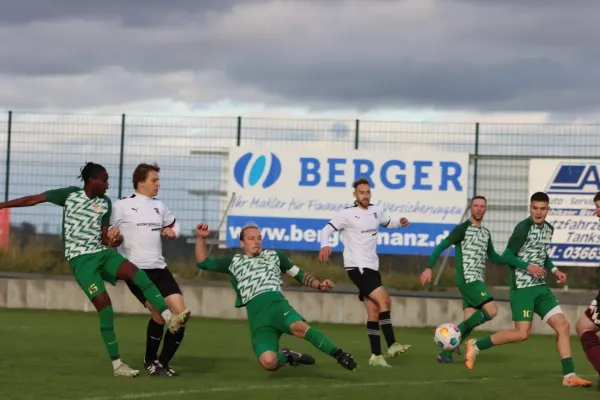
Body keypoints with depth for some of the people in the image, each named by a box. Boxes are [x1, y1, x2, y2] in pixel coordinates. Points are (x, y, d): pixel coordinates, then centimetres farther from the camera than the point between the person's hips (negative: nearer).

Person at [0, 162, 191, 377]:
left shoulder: (105, 203, 10)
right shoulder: (70, 194, -1)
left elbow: (104, 237, 11)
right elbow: (34, 199, 3)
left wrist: (114, 239, -13)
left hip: (103, 253, 4)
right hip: (80, 259, -4)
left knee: (135, 272, -25)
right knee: (104, 305, -15)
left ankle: (170, 317, -34)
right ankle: (117, 364, -9)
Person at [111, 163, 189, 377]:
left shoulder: (159, 206, 15)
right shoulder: (123, 206, -2)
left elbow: (174, 223, 31)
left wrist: (173, 231, 10)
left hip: (159, 268, 6)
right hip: (136, 269, -6)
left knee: (181, 313, -6)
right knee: (160, 313, -19)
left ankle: (163, 362, 11)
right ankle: (150, 361, 5)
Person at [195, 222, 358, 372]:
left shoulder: (273, 255, 27)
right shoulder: (234, 262, 26)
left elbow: (299, 274, 29)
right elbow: (203, 263, 26)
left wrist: (319, 285, 12)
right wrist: (201, 238, 13)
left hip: (277, 304, 0)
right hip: (256, 316, 0)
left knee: (299, 327, -38)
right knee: (268, 362, -25)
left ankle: (339, 355, -31)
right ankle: (288, 357, 9)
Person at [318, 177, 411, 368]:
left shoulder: (376, 211, 9)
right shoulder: (347, 214, -8)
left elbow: (387, 223, 27)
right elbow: (327, 229, -10)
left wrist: (400, 222, 5)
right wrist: (325, 245, -30)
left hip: (372, 267, 7)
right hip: (356, 266, -7)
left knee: (374, 311, 6)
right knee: (384, 300, -19)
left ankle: (376, 356, 8)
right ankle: (392, 345, -17)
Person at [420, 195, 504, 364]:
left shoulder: (486, 233, 18)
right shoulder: (463, 229, -5)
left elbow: (493, 257, 28)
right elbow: (441, 247, -9)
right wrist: (429, 268, -19)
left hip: (477, 282, 8)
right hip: (467, 279, -8)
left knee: (470, 320, 2)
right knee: (491, 310, -19)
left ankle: (445, 353, 7)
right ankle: (458, 332, -8)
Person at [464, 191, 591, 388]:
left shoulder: (548, 229, 10)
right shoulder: (523, 228, -14)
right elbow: (506, 256, -13)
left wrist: (554, 270, 9)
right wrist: (528, 267, -24)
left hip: (540, 287, 8)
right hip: (522, 287, -8)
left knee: (563, 326, -3)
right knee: (522, 333, -11)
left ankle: (569, 375, -1)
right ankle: (476, 346, 7)